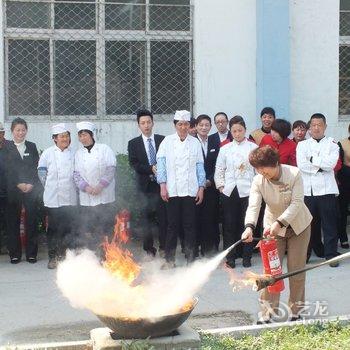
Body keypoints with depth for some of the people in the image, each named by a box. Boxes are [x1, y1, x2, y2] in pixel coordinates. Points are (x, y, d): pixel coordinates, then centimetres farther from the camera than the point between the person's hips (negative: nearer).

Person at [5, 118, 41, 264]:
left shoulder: (32, 146, 12)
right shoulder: (6, 147, 4)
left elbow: (36, 167, 5)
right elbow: (7, 169, -3)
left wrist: (31, 184, -8)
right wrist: (18, 184, -11)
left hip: (31, 189, 2)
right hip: (13, 190, -1)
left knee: (31, 221, 1)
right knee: (13, 221, 2)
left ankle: (31, 253, 8)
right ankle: (14, 253, 9)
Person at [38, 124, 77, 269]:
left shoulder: (74, 153, 4)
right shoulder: (48, 153, 1)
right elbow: (42, 172, 6)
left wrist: (75, 188, 6)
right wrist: (50, 187, 4)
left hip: (70, 198, 1)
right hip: (53, 198, -1)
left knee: (69, 228, 2)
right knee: (53, 228, 3)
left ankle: (67, 256, 14)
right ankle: (53, 256, 12)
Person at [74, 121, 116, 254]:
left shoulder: (104, 149, 3)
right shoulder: (78, 154, 11)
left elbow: (111, 168, -4)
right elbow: (76, 174, 6)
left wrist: (100, 185, -13)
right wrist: (86, 187, -10)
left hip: (105, 197, -2)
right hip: (86, 198, 2)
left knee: (106, 228, -1)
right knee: (87, 230, 0)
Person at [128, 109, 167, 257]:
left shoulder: (162, 140, 6)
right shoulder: (133, 143, 5)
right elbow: (134, 164, -4)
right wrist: (150, 169, -17)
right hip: (146, 185, 0)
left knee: (163, 217, 3)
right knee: (147, 217, 3)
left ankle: (163, 247, 14)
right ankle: (149, 249, 13)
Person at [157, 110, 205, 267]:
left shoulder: (195, 143, 7)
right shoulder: (167, 141, 5)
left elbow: (200, 166, 9)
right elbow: (161, 163, 3)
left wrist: (201, 188, 4)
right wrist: (163, 185, -5)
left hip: (190, 190, 1)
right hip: (172, 190, -1)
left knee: (190, 225, 3)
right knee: (173, 225, 2)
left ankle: (190, 257, 11)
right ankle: (169, 259, 9)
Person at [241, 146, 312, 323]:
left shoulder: (294, 174, -23)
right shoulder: (258, 181, -17)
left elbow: (297, 203, -29)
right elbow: (253, 205, -28)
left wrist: (279, 223, -41)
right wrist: (249, 226, -47)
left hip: (298, 225, -1)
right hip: (273, 227, 2)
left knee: (296, 268, 3)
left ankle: (296, 310, 17)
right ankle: (267, 312, 2)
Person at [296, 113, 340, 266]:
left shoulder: (332, 144, 9)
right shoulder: (302, 145, 12)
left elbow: (331, 163, -8)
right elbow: (301, 165, -4)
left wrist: (312, 159, -5)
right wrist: (320, 167, -7)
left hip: (326, 190, -1)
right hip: (307, 189, 1)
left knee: (329, 223, 0)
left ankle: (331, 254, 6)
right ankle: (306, 253, 16)